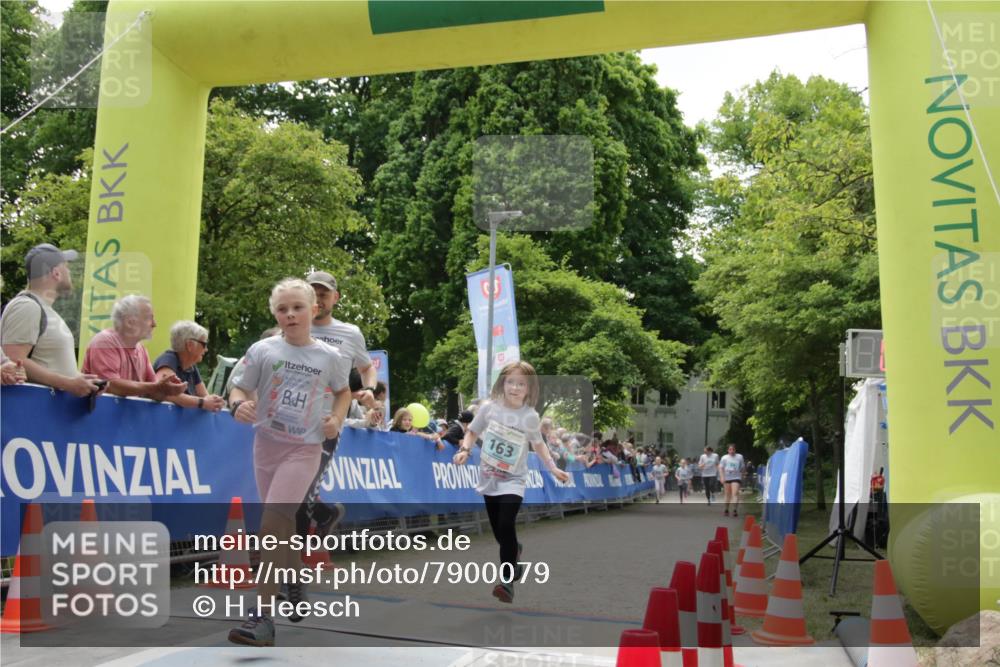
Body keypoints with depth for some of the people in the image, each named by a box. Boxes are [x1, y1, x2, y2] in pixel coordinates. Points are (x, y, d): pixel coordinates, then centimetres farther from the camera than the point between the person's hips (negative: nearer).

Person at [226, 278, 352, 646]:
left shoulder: (329, 357, -3)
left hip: (304, 448, -3)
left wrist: (336, 419, -2)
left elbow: (343, 391, 15)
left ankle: (263, 616, -11)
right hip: (266, 443, 3)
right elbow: (240, 388, -1)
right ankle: (294, 580, 44)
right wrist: (238, 405, -23)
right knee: (283, 524, 16)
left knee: (271, 523, -16)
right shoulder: (262, 350, -4)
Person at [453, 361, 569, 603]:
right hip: (489, 479, 3)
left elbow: (537, 443, 9)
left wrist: (552, 468, 3)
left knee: (506, 526, -21)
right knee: (498, 531, 11)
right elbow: (473, 432, 7)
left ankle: (507, 581, -13)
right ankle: (514, 553, 45)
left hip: (513, 481, -3)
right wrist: (465, 450, -11)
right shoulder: (489, 408, -7)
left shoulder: (530, 417, -8)